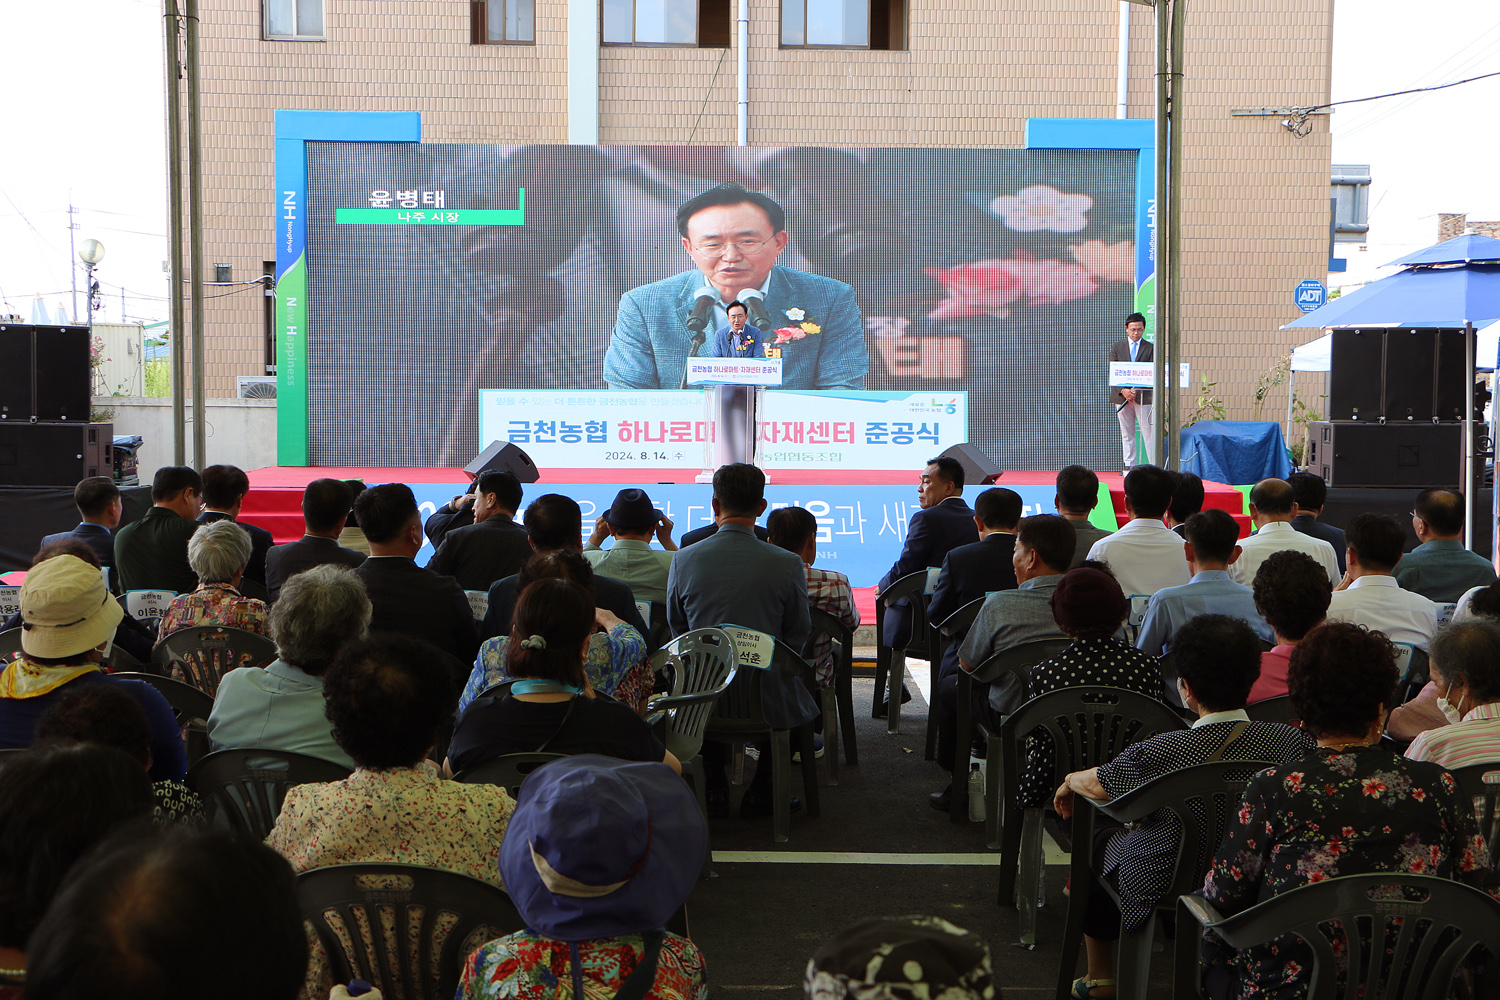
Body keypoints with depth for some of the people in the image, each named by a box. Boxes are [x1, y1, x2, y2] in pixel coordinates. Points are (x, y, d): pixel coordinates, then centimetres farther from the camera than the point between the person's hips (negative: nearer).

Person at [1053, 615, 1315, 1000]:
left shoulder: (1160, 753, -30)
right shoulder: (1294, 741, -22)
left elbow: (1096, 784, -8)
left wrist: (1069, 781, 15)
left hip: (1163, 890, -4)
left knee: (1100, 841, 26)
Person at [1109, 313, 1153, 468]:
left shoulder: (1151, 348, 4)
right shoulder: (1116, 347, 10)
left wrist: (1137, 390, -15)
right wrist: (1123, 391, -11)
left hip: (1144, 396, -2)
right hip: (1122, 396, 2)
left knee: (1149, 433, -4)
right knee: (1127, 435, 6)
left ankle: (1154, 466, -2)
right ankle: (1130, 466, 11)